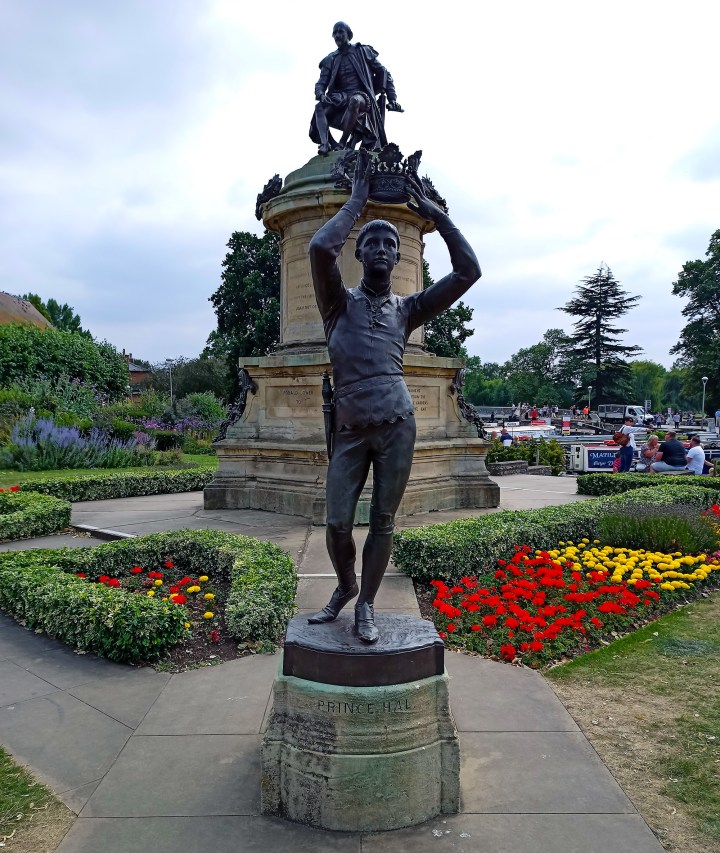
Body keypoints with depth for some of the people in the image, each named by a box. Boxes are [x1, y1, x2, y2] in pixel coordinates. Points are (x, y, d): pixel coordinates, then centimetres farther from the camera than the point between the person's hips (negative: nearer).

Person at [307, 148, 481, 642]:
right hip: (351, 431, 0)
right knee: (338, 523, -1)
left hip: (396, 426, 1)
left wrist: (435, 214, 7)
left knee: (382, 522, 5)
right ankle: (345, 587, 29)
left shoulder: (407, 309, 11)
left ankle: (366, 606, 22)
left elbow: (469, 271, 6)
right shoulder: (341, 303, 7)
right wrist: (358, 200, -1)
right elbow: (321, 247, -12)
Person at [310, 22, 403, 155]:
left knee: (355, 100, -40)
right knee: (320, 107, -26)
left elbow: (383, 74, 9)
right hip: (340, 98, 3)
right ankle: (325, 143, -44)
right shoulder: (330, 60, 15)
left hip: (362, 96, -3)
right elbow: (321, 83, 8)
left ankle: (342, 143, -38)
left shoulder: (362, 52, 9)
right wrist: (321, 94, -18)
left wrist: (392, 99, 0)